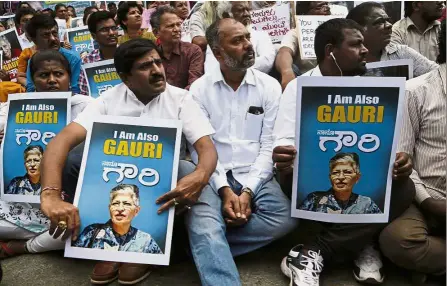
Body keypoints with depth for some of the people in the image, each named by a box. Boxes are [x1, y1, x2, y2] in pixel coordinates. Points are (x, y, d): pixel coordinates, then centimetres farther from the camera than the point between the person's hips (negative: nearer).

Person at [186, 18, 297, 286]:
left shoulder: (270, 86, 5)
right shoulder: (200, 89, 3)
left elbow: (269, 145, 0)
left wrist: (248, 191, -13)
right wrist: (224, 189, -16)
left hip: (256, 176, 2)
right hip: (214, 177, -1)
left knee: (286, 219, -26)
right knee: (205, 225, -32)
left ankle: (209, 247, -14)